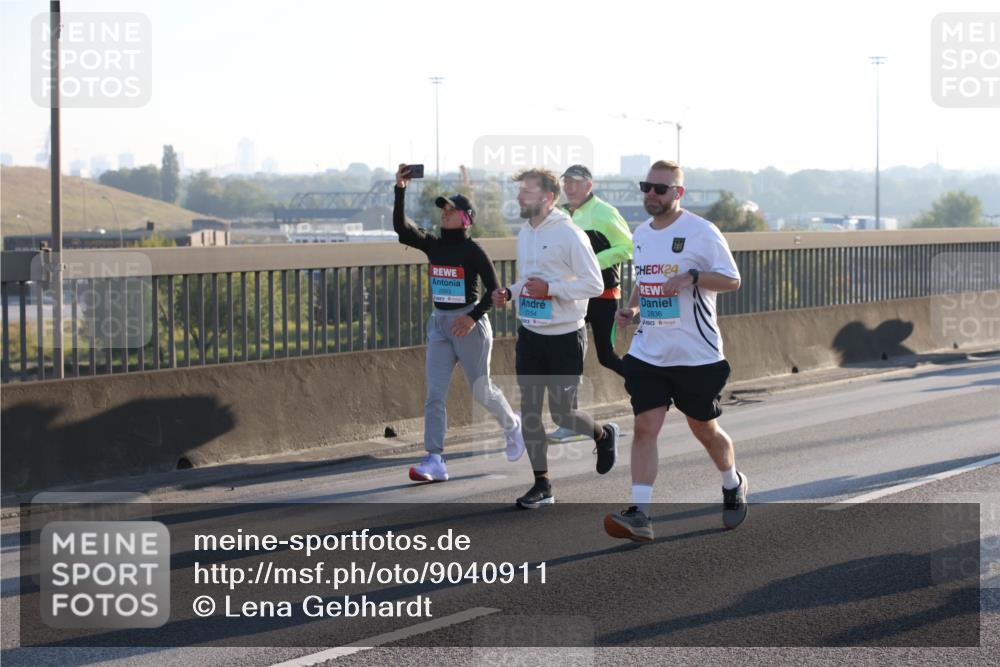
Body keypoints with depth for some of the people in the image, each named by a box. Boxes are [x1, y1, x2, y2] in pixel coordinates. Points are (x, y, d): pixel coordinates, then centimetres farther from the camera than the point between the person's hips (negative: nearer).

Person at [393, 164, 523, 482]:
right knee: (434, 393, -4)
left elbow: (494, 289, -12)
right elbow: (400, 227, -6)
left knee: (481, 390, 8)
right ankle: (434, 461, -7)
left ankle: (512, 426, 38)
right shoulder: (433, 245, 5)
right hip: (439, 324, 5)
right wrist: (400, 190, -13)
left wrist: (473, 316, -24)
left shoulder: (473, 251, -11)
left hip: (469, 324, -5)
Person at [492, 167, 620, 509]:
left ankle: (604, 435, 31)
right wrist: (509, 293, 2)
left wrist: (551, 288, -23)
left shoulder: (569, 234, -15)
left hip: (565, 336, -7)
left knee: (561, 413, -1)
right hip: (529, 336, 7)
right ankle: (541, 485, 11)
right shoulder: (524, 234, 9)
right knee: (529, 411, 3)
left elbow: (595, 284, -15)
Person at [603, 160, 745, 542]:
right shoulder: (640, 234, 12)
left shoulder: (701, 232, -9)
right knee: (645, 427, -9)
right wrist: (630, 308, 7)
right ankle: (639, 516, -14)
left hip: (697, 354, -5)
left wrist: (692, 276, -25)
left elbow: (731, 281, -9)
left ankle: (733, 485, 40)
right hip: (648, 351, 5)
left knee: (704, 429, 11)